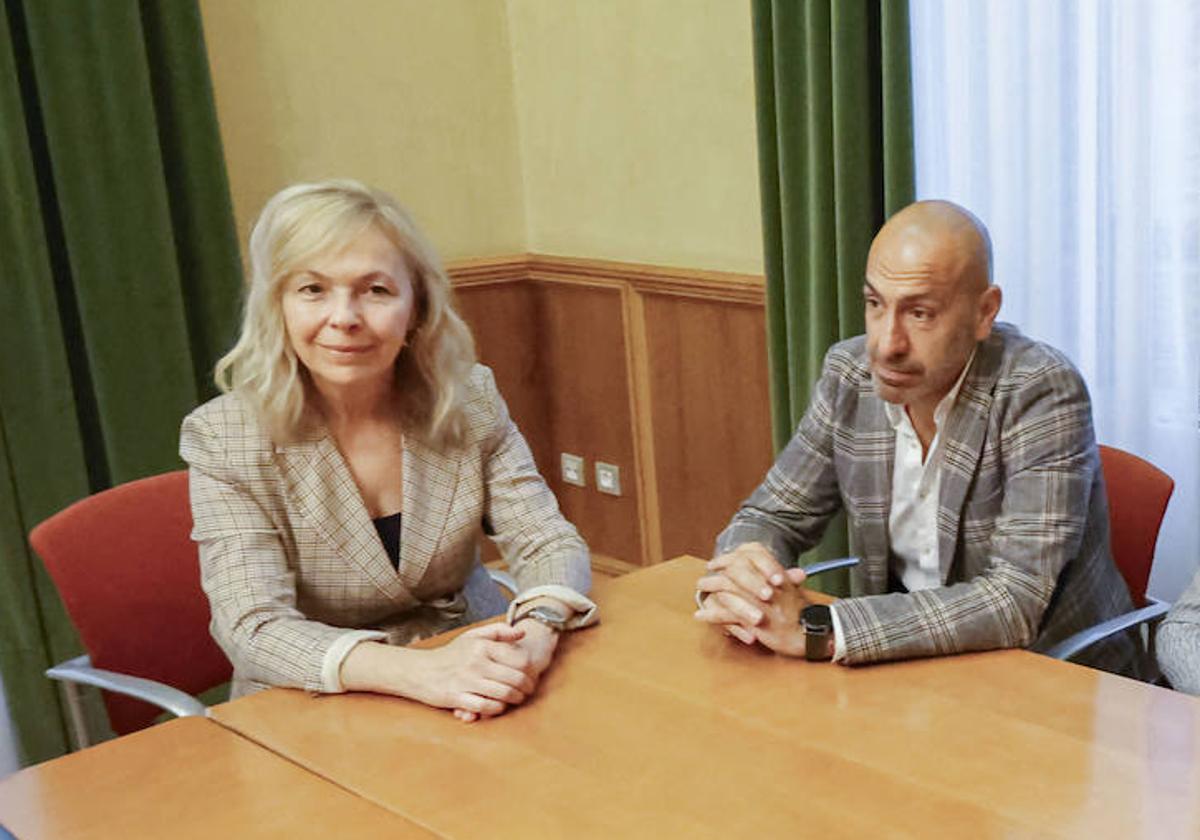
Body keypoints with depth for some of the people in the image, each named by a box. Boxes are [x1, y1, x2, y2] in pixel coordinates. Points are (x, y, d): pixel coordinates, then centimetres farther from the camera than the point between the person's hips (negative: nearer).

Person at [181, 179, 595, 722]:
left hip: (470, 702, 3)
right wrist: (419, 671, -36)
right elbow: (254, 628, -20)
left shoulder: (468, 400, -4)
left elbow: (549, 542, -5)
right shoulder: (223, 438, -12)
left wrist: (537, 631, -29)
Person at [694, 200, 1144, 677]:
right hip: (915, 662, 5)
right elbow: (772, 516, 3)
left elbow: (1018, 601, -27)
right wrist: (735, 582, -20)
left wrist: (816, 629, -31)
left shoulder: (1039, 392, -20)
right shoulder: (850, 375, -4)